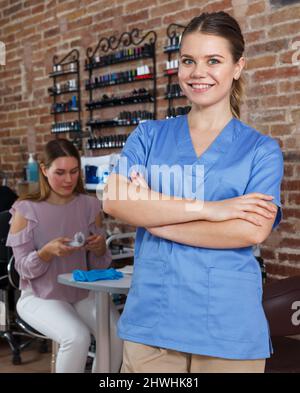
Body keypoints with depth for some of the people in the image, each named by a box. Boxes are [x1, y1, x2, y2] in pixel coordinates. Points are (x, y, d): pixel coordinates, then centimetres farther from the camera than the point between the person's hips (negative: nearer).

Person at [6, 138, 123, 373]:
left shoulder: (90, 206, 0)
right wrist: (48, 251, -28)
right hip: (40, 297, -3)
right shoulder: (26, 210, -9)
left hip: (83, 293, 3)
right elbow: (23, 268, -8)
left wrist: (100, 248, -19)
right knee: (77, 338, -31)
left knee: (118, 334, -22)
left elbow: (99, 266, 5)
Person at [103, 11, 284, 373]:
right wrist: (207, 208, -16)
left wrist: (151, 216, -11)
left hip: (228, 326, -1)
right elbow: (114, 201, -9)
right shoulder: (149, 136, 7)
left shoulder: (261, 150, 1)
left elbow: (253, 231, -13)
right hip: (150, 318, 2)